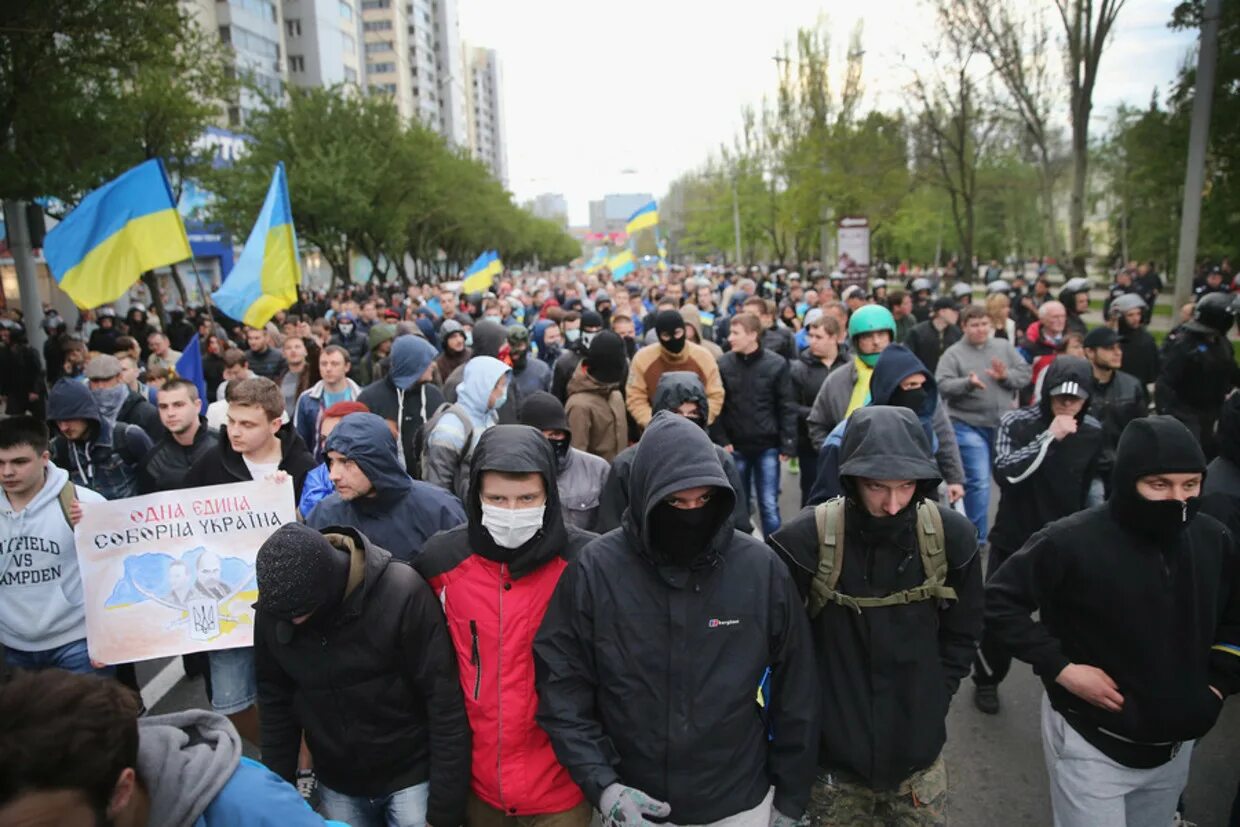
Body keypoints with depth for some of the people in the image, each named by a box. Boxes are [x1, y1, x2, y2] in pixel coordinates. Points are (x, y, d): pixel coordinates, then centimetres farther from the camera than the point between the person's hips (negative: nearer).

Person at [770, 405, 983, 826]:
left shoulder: (951, 535, -10)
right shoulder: (806, 538, -21)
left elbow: (961, 634, 5)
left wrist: (932, 702, 3)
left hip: (917, 754, 3)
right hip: (834, 753, -2)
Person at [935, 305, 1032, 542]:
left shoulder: (1005, 347, 9)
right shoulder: (953, 353, -3)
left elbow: (1025, 374, 5)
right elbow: (942, 385, -13)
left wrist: (1006, 376, -14)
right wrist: (968, 383, -28)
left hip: (1005, 425, 5)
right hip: (969, 426, -4)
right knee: (978, 481, -8)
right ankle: (977, 538, 4)